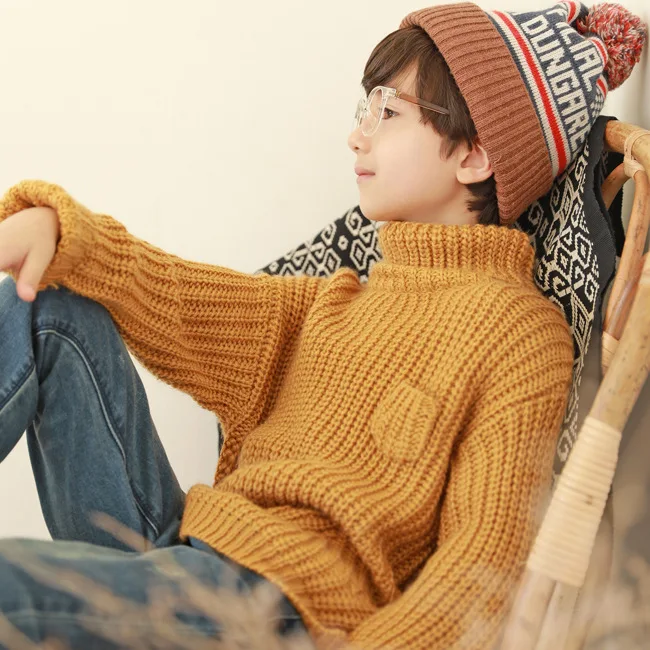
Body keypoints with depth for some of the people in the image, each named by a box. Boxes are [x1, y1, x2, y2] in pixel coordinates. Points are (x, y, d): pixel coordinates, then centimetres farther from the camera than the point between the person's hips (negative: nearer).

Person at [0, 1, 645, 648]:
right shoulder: (342, 301, 19)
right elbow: (175, 302, 10)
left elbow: (486, 553, -12)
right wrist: (54, 225, -7)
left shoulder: (521, 329, -4)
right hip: (183, 543, 7)